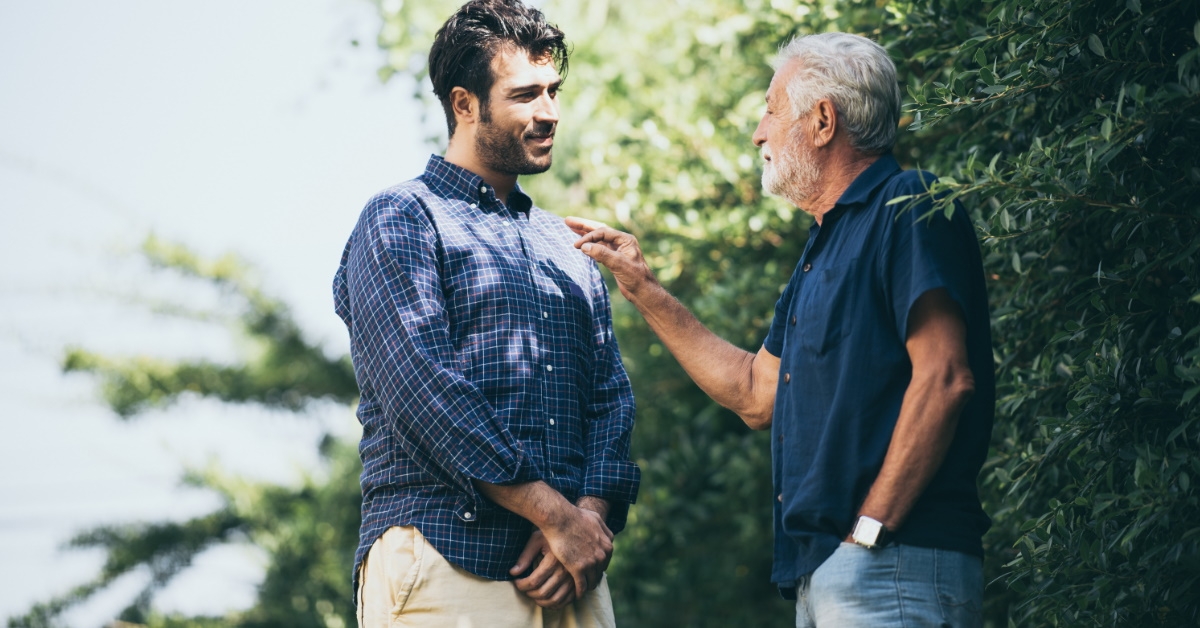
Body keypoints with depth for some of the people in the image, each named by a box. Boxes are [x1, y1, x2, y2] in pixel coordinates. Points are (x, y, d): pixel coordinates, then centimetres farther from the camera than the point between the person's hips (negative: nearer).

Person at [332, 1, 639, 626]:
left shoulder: (570, 247, 20)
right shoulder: (400, 222, 0)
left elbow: (611, 395, 13)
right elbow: (426, 393, -12)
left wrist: (590, 514, -7)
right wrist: (556, 514, -15)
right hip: (444, 567, -5)